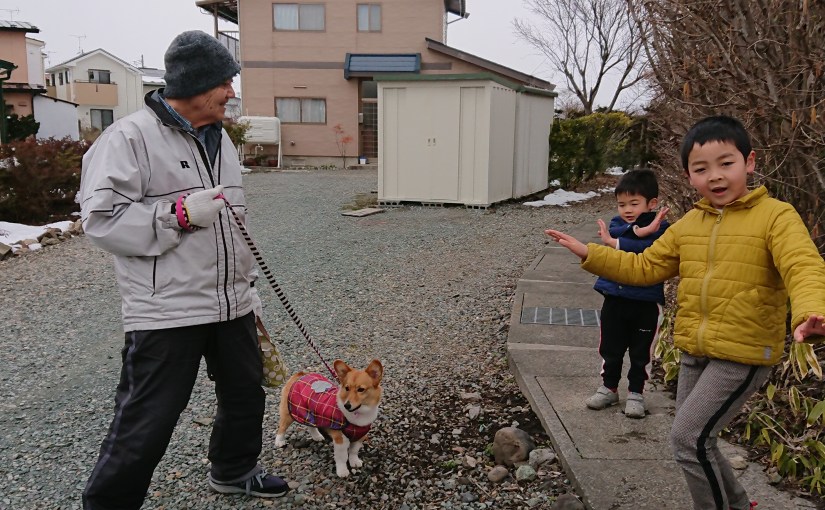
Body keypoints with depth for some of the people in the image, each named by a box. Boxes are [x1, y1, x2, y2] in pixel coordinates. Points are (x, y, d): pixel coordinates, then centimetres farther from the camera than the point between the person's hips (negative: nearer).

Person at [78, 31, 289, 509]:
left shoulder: (220, 138, 13)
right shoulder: (129, 137, -12)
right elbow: (102, 219, -17)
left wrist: (248, 284, 22)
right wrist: (181, 213, -21)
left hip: (232, 305, 8)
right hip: (167, 312, -8)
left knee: (246, 397, 20)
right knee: (145, 425, -1)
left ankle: (234, 471, 44)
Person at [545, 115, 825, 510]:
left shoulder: (776, 215, -11)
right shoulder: (688, 225, 9)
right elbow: (645, 267, 12)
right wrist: (589, 254, 3)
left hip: (743, 354, -7)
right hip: (693, 352, 7)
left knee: (687, 437, -10)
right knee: (693, 440, 17)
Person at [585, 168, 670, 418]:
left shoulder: (661, 228, -7)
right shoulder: (616, 223, 6)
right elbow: (616, 232, -17)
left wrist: (615, 244, -25)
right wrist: (640, 230, -29)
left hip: (647, 303, -3)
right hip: (614, 299, 4)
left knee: (641, 353, 10)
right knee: (610, 349, 14)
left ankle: (636, 393, 26)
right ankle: (609, 388, 31)